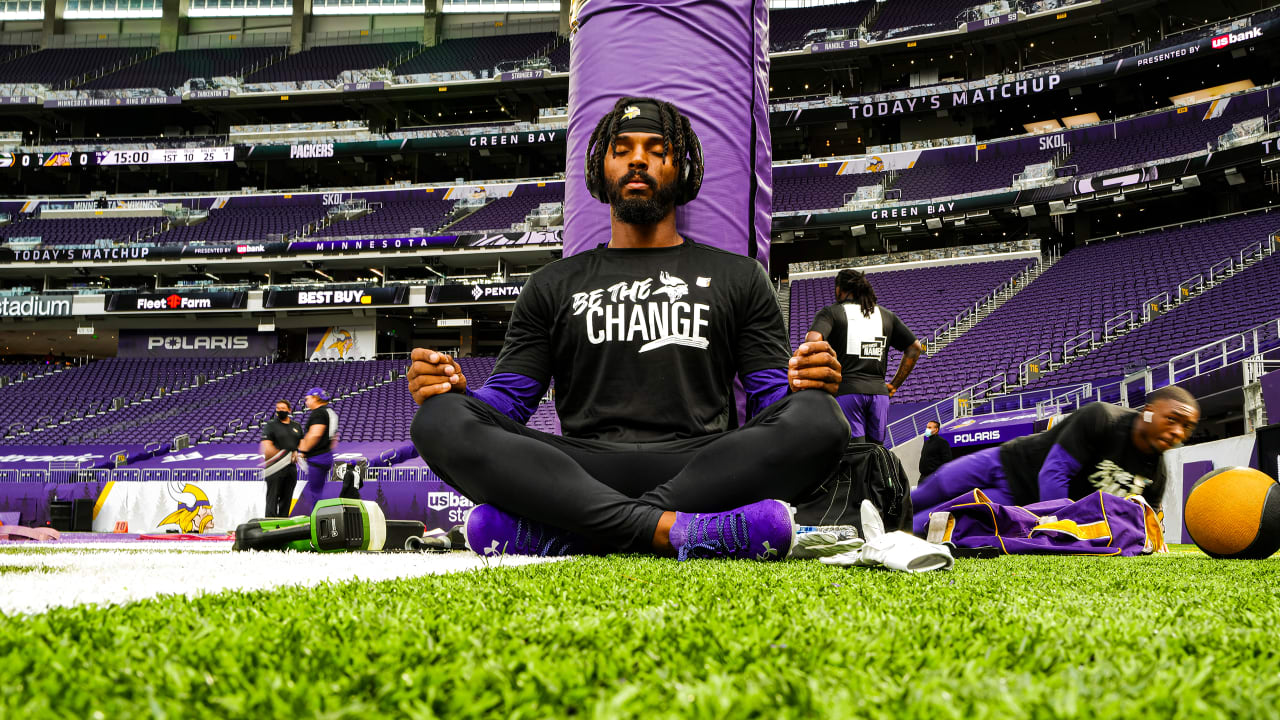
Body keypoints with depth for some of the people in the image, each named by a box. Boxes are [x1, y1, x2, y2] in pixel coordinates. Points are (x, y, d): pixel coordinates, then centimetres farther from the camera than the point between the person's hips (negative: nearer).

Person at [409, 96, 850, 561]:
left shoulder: (738, 278, 21)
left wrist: (807, 383, -13)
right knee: (441, 420, -25)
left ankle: (562, 533, -36)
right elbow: (508, 399, 16)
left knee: (818, 419, -31)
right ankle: (672, 529, -39)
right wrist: (454, 390, -8)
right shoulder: (554, 286, 23)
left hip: (700, 468, 0)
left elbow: (773, 400, 12)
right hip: (582, 475, 1)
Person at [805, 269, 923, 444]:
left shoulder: (831, 312, 5)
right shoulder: (886, 315, 20)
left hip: (846, 391, -4)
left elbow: (813, 340, -14)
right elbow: (915, 347, 19)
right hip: (879, 392, 4)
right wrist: (894, 385, 20)